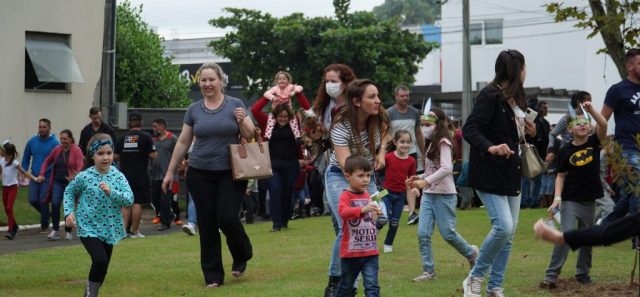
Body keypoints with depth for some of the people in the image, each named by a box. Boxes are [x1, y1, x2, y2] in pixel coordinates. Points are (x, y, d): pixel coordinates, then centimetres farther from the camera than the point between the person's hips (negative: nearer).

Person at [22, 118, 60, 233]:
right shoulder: (32, 142, 4)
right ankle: (47, 213, 26)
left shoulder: (54, 143, -9)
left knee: (43, 201, -5)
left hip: (48, 177, -4)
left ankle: (44, 226, 11)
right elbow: (26, 159, 13)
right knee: (32, 200, -2)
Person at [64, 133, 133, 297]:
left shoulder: (118, 176, -5)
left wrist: (111, 192, -26)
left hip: (109, 228, 4)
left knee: (102, 269, 12)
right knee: (100, 260, -22)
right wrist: (69, 212, -4)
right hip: (89, 227, -4)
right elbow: (69, 191, 7)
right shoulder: (84, 177, -9)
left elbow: (129, 199, -13)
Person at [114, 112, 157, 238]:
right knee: (138, 202, 1)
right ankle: (134, 231, 3)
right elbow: (153, 155, -10)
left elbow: (115, 156, 5)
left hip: (125, 174, 3)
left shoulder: (122, 137, 5)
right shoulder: (145, 137, -6)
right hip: (140, 175, -3)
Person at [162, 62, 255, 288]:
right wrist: (170, 171, 11)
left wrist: (242, 121, -18)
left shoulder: (235, 104, 0)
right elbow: (183, 142, 11)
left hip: (231, 173, -2)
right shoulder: (194, 109, 6)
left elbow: (250, 136, 2)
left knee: (228, 219, -11)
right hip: (200, 174, 2)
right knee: (207, 225, 2)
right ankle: (213, 276, 11)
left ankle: (242, 256, 20)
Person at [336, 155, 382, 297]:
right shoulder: (346, 196, -11)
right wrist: (363, 209, -46)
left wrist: (376, 213, 12)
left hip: (370, 252, 4)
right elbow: (343, 212, -34)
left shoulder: (367, 195, 10)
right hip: (350, 252, -4)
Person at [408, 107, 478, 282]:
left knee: (448, 233, -1)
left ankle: (471, 253, 24)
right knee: (423, 233, -3)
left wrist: (426, 181, -29)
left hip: (444, 195, -8)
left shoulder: (443, 142, -11)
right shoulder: (432, 144, 15)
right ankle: (429, 270, 2)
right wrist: (419, 178, 4)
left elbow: (447, 168, -24)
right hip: (429, 195, 8)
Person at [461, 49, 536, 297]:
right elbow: (469, 129, -21)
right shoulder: (490, 96, -13)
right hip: (489, 175, -9)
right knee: (503, 227, -17)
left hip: (511, 174, 9)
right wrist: (490, 147, -36)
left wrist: (530, 133, 4)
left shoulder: (515, 99, 13)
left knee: (508, 234, 9)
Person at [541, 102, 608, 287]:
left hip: (589, 201, 3)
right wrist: (557, 198, -8)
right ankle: (552, 274, -12)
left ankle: (582, 273, 27)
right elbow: (561, 175, 1)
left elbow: (603, 125, -18)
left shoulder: (594, 143, -1)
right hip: (570, 200, -3)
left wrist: (591, 110, -30)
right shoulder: (565, 151, -4)